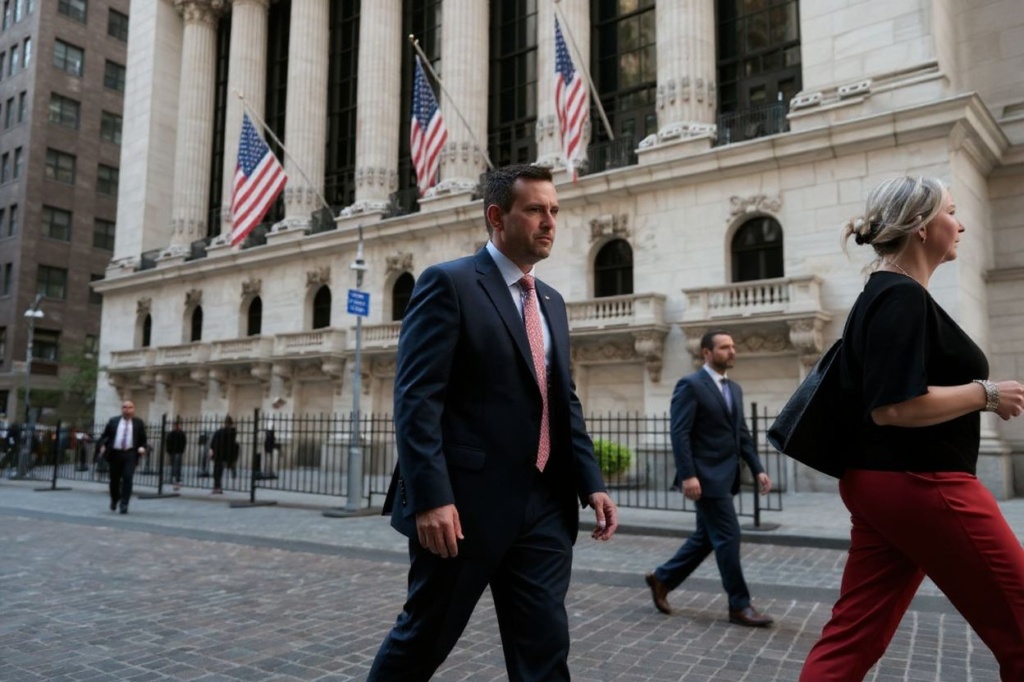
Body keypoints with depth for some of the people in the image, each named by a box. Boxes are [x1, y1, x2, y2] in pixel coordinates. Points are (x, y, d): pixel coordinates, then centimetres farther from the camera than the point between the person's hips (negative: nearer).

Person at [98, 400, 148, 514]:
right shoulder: (113, 421, 10)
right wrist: (102, 446, -5)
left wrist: (142, 448, -8)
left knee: (127, 478, -13)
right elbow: (104, 436, 12)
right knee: (114, 479, 11)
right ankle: (114, 500, 38)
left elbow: (143, 439, 11)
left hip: (130, 454, -2)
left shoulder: (139, 423, 8)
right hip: (115, 453, 2)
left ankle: (124, 504, -8)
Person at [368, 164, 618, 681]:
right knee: (424, 639, 11)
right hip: (464, 505, -6)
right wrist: (430, 497, -21)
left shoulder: (552, 303, 16)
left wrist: (591, 483, 7)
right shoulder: (448, 284, -7)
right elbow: (416, 399, -14)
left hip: (544, 508, 7)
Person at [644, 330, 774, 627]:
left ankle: (662, 578, 28)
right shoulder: (690, 385, -10)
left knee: (705, 537, 14)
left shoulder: (734, 389, 16)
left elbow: (742, 434, 17)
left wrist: (757, 469, 7)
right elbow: (680, 434, -16)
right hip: (706, 477, -9)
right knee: (728, 537, -4)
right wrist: (688, 475, -23)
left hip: (725, 476, 9)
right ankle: (739, 605, 8)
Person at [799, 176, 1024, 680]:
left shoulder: (881, 295, 15)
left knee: (852, 637, 9)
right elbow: (893, 407, -25)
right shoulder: (903, 296, -15)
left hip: (885, 483, 10)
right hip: (919, 485, -10)